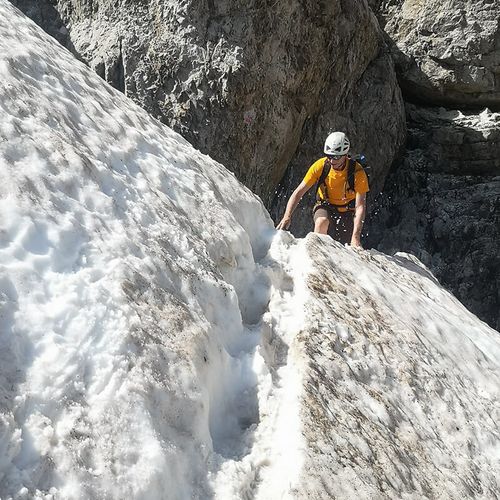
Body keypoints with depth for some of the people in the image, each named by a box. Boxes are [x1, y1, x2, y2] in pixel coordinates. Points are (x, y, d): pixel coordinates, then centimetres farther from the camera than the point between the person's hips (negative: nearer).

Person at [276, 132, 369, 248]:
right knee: (322, 221, -34)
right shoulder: (320, 165, -20)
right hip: (325, 206, 0)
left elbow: (360, 206, -27)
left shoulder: (357, 172, -24)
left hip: (348, 211, 0)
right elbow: (298, 192, -17)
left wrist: (355, 237, -37)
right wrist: (287, 217, -31)